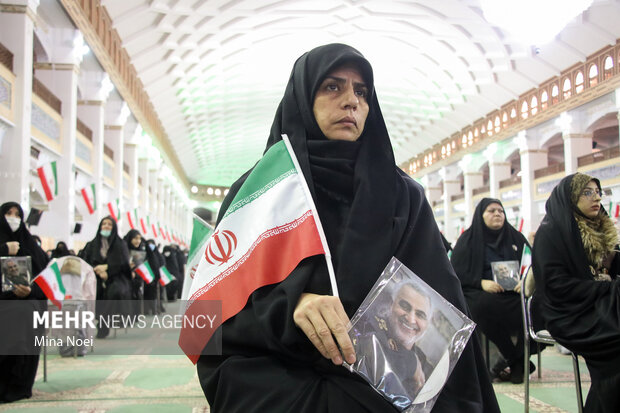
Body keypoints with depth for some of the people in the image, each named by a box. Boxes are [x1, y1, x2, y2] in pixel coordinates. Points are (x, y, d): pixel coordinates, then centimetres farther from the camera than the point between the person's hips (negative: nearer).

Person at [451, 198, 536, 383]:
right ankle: (516, 360, -19)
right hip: (481, 294, -3)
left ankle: (513, 360, -13)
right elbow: (456, 272, 0)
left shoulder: (515, 237, 19)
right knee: (485, 304, -37)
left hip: (514, 294, 3)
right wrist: (481, 282, -17)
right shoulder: (468, 239, 8)